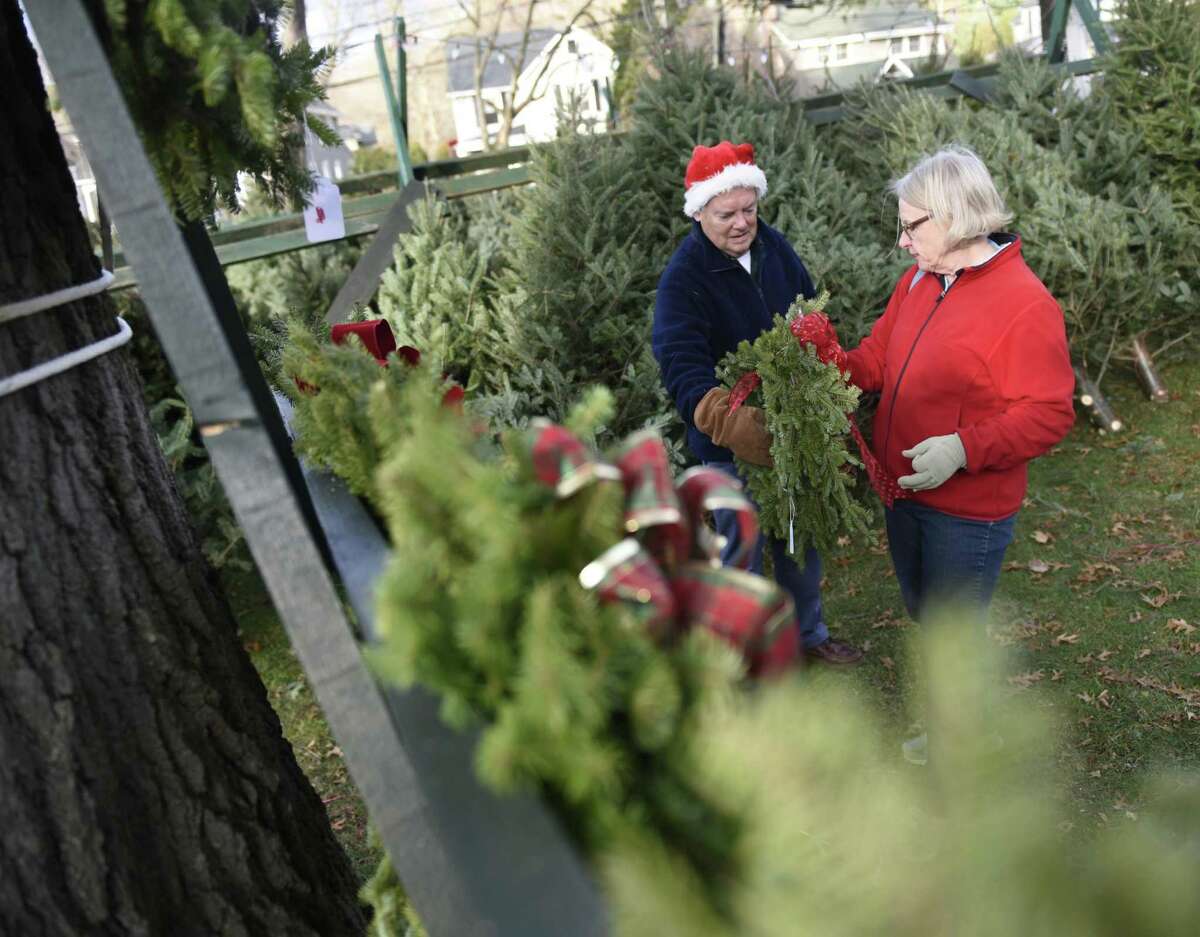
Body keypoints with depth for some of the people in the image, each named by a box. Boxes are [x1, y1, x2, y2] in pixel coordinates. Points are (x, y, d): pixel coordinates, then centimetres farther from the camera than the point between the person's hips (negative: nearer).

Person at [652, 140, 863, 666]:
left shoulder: (775, 248, -1)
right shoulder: (682, 280, -20)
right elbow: (685, 375, -31)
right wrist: (735, 425, -47)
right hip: (731, 446, -6)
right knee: (742, 553, 9)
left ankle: (808, 632, 47)